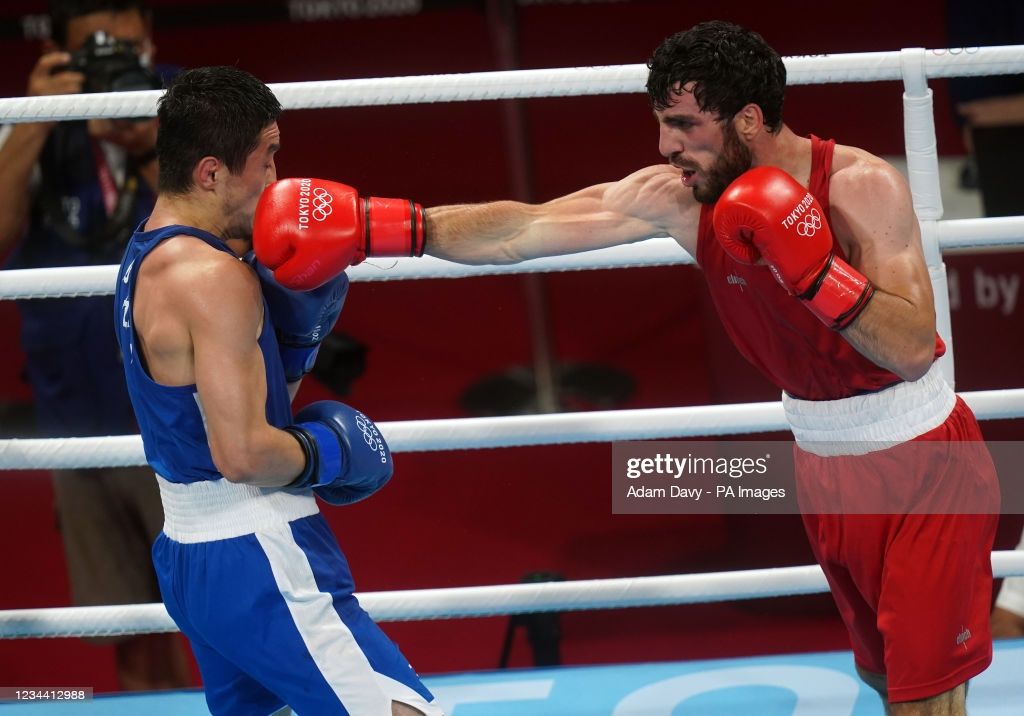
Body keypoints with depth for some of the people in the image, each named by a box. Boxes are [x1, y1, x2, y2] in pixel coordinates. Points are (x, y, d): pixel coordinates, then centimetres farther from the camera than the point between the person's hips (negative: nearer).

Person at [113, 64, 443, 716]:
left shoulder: (147, 258, 12)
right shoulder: (213, 276, -18)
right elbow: (243, 452, -25)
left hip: (191, 554, 11)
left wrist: (304, 310, 3)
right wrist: (328, 451, -7)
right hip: (255, 565, -11)